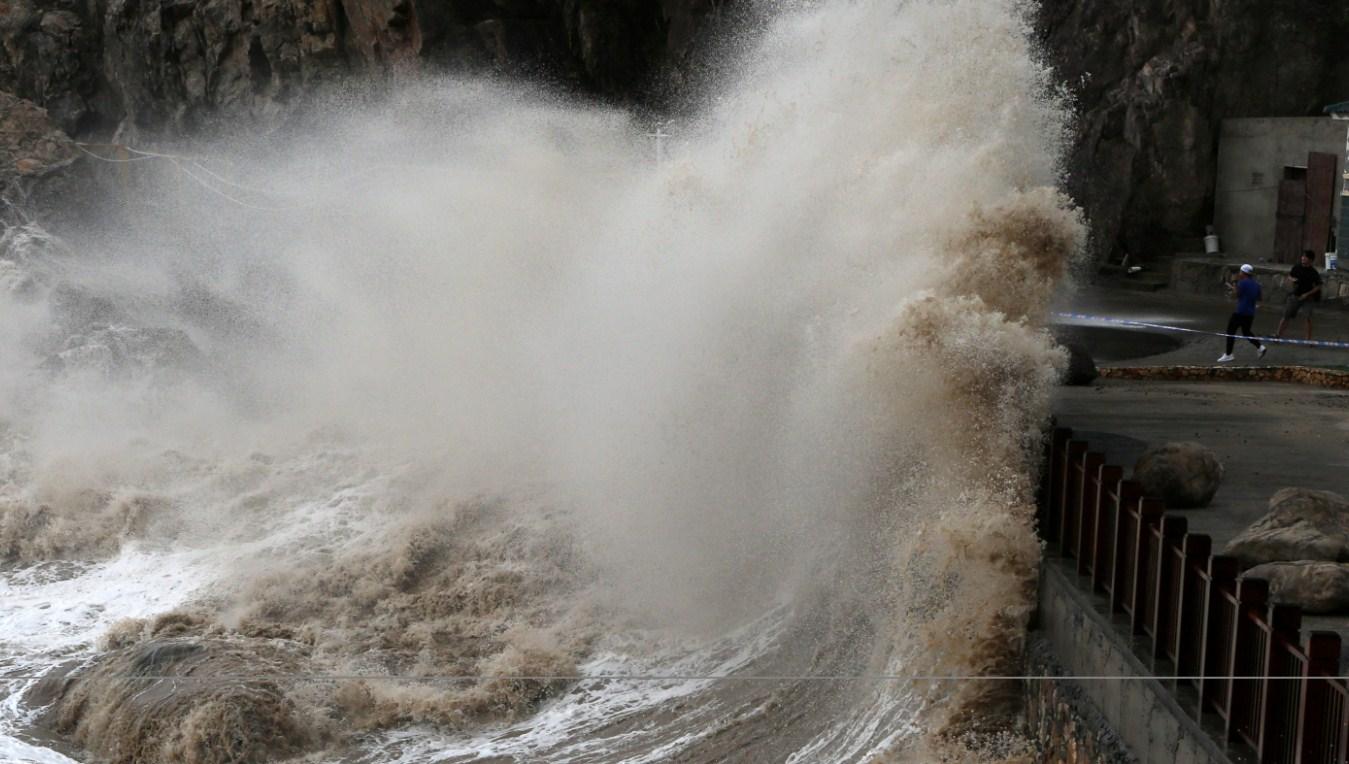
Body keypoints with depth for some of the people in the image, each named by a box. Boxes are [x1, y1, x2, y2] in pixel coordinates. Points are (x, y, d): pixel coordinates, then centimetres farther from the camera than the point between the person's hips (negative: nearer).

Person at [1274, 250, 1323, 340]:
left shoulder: (1313, 273, -11)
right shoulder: (1297, 267, -2)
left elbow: (1318, 286, -7)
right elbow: (1289, 275, 15)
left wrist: (1307, 294, -16)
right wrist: (1292, 279, -9)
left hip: (1306, 297, -3)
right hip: (1294, 295, 3)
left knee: (1308, 317, -11)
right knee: (1286, 316, 7)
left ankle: (1309, 339, -1)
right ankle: (1278, 334, 21)